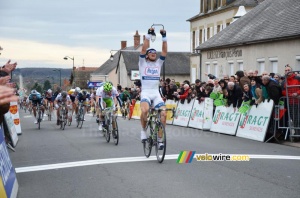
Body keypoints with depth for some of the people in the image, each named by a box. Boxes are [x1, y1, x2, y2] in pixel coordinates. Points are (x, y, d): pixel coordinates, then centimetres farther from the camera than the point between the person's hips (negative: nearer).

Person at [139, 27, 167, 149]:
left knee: (163, 113, -15)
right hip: (145, 92, -3)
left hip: (156, 93, 4)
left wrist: (164, 37, -4)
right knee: (145, 110, -33)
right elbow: (143, 49, -7)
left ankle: (159, 139, -2)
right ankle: (143, 130, -6)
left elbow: (165, 51, 5)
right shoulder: (143, 63, 7)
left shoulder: (158, 63, 15)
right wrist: (149, 35, -12)